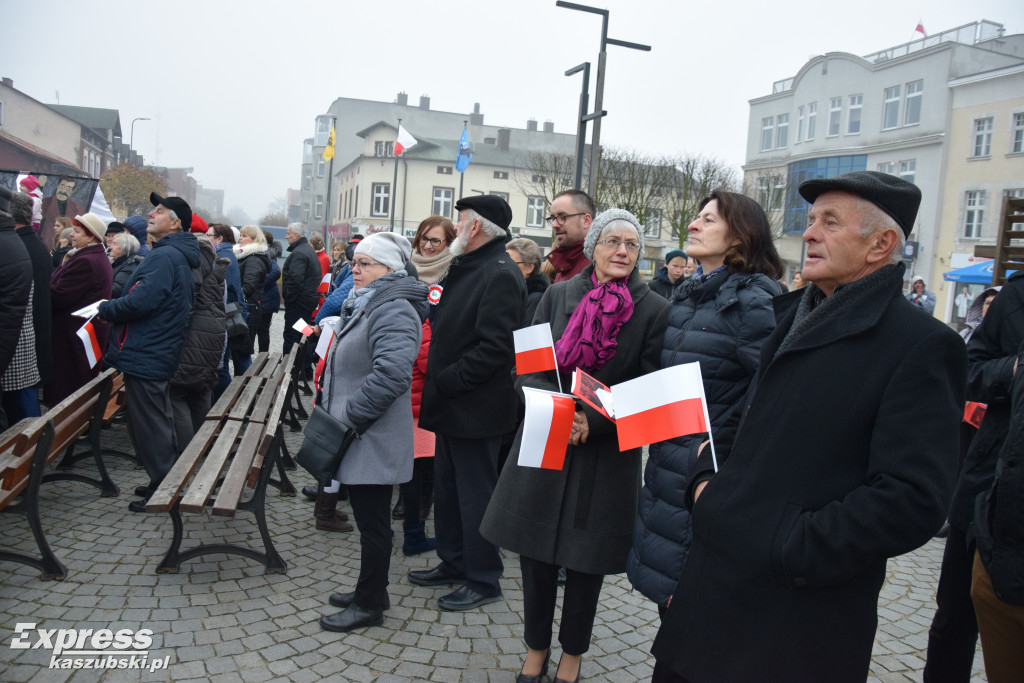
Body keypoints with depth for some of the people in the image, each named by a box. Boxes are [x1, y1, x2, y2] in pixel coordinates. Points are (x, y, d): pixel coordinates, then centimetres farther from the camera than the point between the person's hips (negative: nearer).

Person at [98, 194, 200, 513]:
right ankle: (165, 483, 30)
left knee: (149, 425, -1)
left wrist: (105, 309, -10)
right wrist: (111, 308, 12)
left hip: (145, 355, -11)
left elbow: (141, 301, -27)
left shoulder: (165, 256, -18)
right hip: (160, 353, 11)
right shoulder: (179, 256, 15)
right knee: (159, 421, 19)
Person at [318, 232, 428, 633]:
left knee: (372, 521, 2)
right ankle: (371, 590, 33)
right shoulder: (365, 304, 15)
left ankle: (369, 605, 16)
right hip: (358, 438, 10)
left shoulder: (393, 311, -19)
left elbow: (391, 374, -33)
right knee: (367, 517, 19)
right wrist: (335, 412, 20)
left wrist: (351, 416, -23)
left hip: (374, 442, -10)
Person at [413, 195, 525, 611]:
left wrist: (445, 382, -20)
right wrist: (436, 382, 8)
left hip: (475, 408, -10)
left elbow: (494, 348, -25)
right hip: (451, 405, 10)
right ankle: (453, 563, 35)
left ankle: (483, 580, 18)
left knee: (475, 494, 3)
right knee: (447, 487, 19)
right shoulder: (466, 268, 13)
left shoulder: (500, 275, -19)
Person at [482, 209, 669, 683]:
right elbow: (527, 368, 1)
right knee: (535, 554, 11)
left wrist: (593, 421, -18)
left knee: (587, 563, 12)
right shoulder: (557, 296, 2)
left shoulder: (654, 311, -4)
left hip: (607, 454, -2)